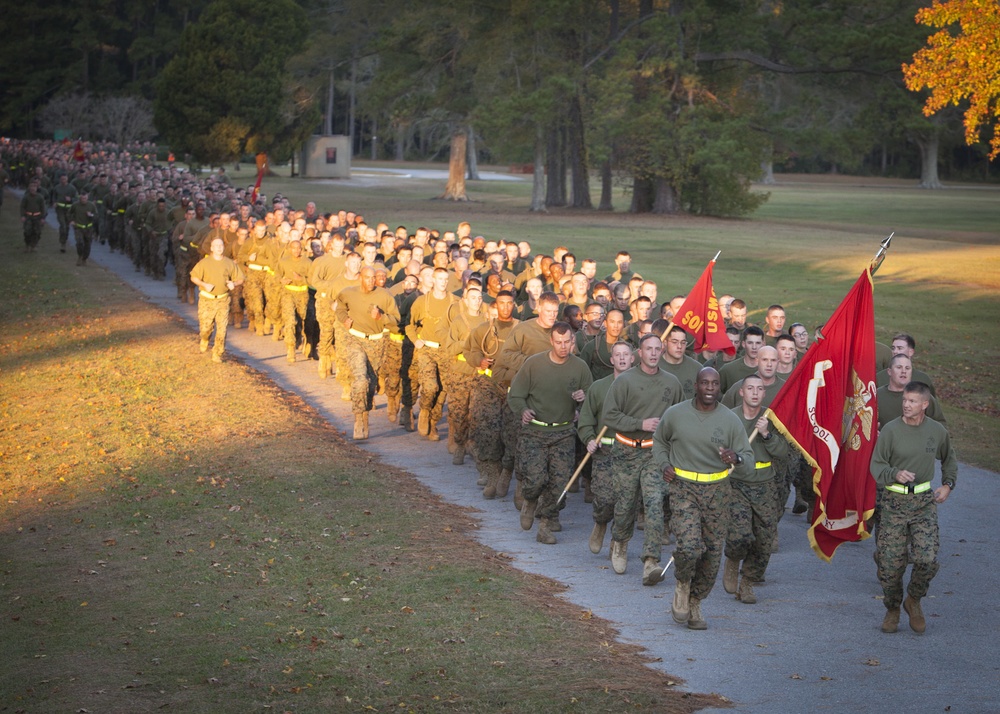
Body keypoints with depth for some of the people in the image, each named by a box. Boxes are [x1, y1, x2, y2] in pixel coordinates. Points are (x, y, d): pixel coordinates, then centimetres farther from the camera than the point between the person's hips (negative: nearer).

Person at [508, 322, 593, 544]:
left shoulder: (580, 367, 1)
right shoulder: (533, 363, -5)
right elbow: (514, 395, 1)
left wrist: (584, 397, -14)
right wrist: (523, 410, -20)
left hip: (564, 433, 2)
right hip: (534, 431, -2)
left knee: (559, 481, -5)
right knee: (536, 478, -13)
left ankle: (546, 526, 11)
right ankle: (530, 502, 23)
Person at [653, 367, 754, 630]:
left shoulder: (731, 420, -1)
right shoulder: (675, 414, 0)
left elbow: (748, 464, -1)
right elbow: (659, 441, 20)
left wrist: (736, 458, -24)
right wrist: (664, 464, 2)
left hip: (717, 491, 2)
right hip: (683, 488, -2)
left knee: (712, 554, 4)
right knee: (689, 547, -20)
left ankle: (694, 603, 26)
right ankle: (682, 585, 12)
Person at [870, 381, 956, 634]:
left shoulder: (937, 431, 2)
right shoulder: (891, 430, -7)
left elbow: (949, 459, 22)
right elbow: (877, 464, -4)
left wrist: (948, 485, 10)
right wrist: (895, 474, -23)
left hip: (924, 501, 1)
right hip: (895, 501, -1)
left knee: (927, 559, -12)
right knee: (891, 563, -1)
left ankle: (914, 601, 16)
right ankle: (892, 609, 23)